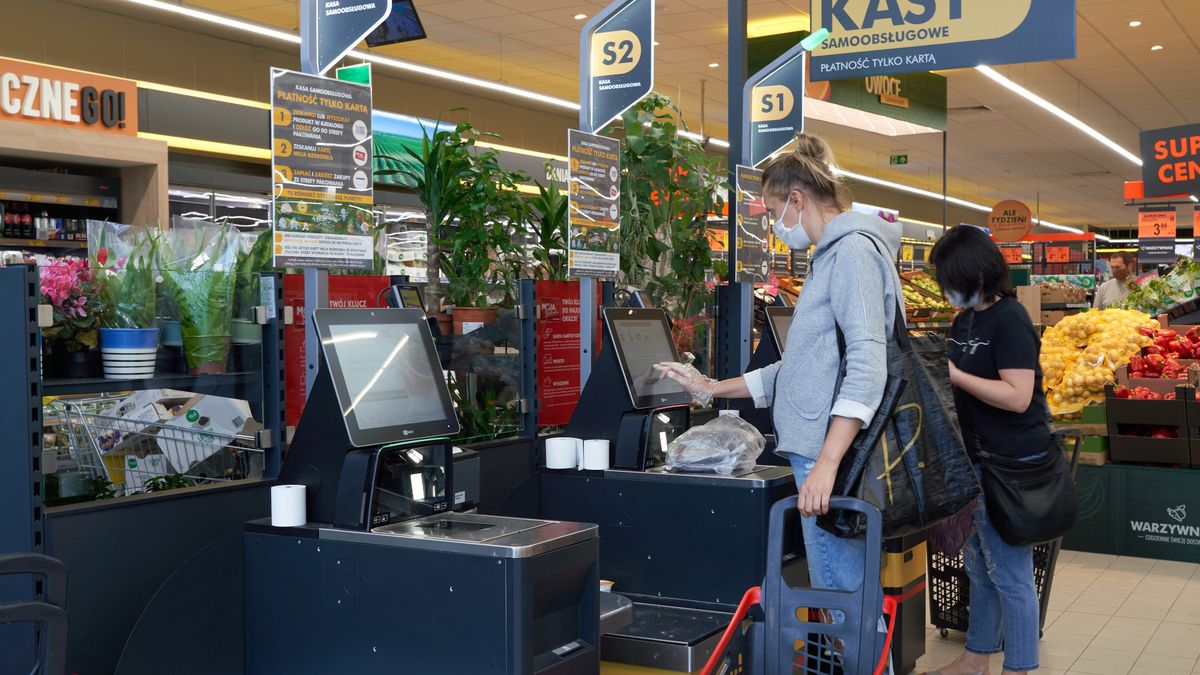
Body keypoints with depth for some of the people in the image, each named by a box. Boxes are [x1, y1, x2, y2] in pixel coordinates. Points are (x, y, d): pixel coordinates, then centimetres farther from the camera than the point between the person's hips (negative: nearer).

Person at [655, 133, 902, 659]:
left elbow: (867, 364, -20)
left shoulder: (854, 250, -9)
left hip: (834, 453, -10)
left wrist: (826, 463, -25)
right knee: (845, 596, 11)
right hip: (819, 451, 10)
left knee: (841, 596, -6)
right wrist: (712, 390, 29)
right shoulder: (830, 256, 22)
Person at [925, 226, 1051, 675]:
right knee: (979, 567, 18)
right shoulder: (965, 320, 10)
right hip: (977, 458, 9)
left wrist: (953, 374, -24)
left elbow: (1018, 397, -23)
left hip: (1010, 464, -9)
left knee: (1009, 571, 0)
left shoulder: (1009, 320, -16)